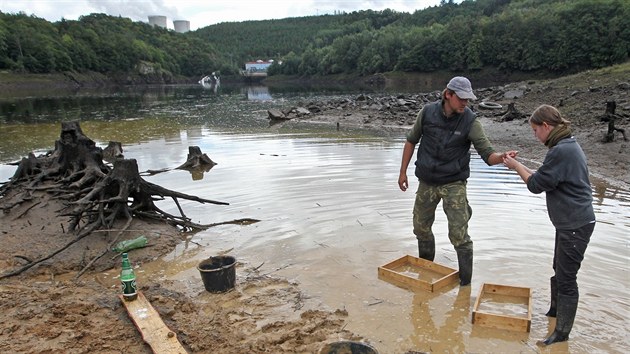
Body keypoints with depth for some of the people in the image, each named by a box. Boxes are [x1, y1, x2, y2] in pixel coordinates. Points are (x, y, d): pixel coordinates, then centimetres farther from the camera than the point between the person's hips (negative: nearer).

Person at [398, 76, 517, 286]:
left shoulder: (470, 121, -13)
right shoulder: (428, 112, -8)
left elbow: (488, 154, -17)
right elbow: (411, 141, 5)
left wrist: (502, 157, -40)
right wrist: (403, 172, 5)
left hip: (454, 184, -3)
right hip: (426, 182, 3)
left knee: (459, 235, -9)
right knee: (421, 227, 16)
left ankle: (466, 283, 7)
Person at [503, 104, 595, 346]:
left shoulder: (561, 151, -24)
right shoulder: (568, 145, 9)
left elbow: (537, 185, -17)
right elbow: (548, 178, 13)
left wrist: (516, 166, -4)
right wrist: (521, 167, 7)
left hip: (575, 225, -10)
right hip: (569, 222, 10)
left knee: (566, 278, 0)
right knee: (559, 271, 24)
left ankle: (562, 333, 12)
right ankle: (555, 311, 43)